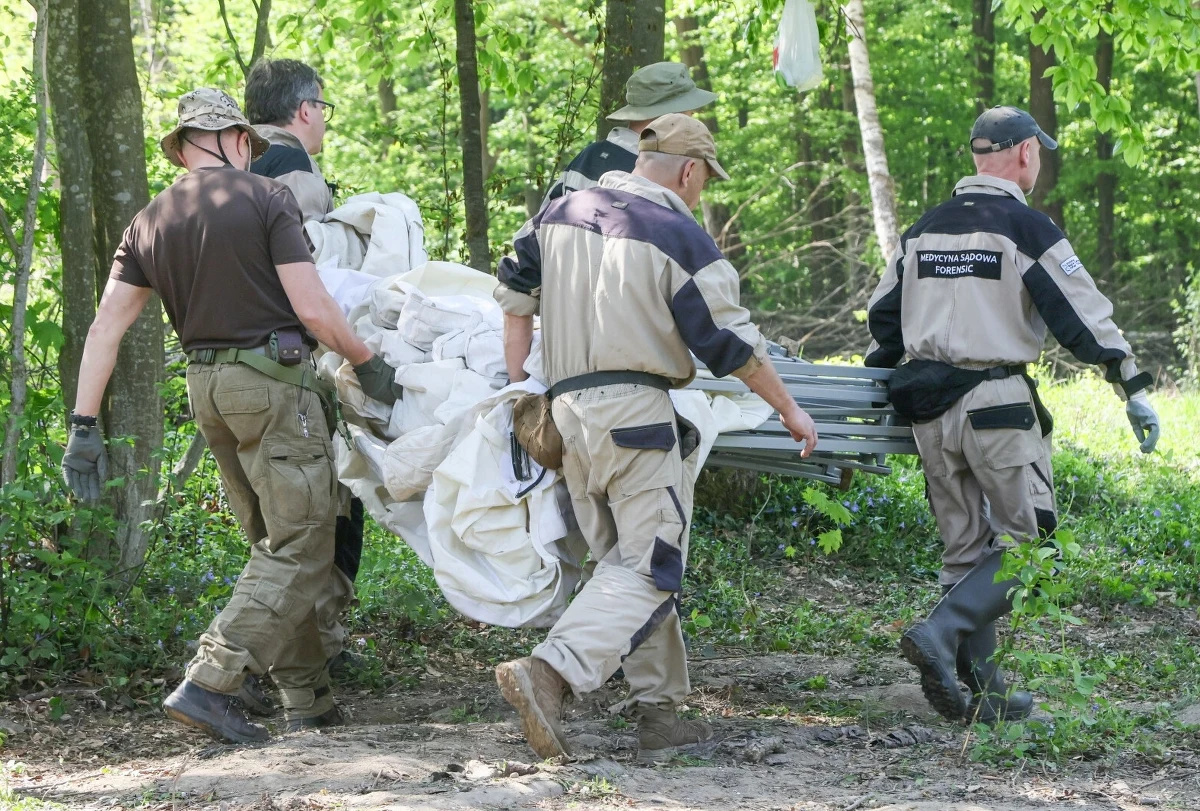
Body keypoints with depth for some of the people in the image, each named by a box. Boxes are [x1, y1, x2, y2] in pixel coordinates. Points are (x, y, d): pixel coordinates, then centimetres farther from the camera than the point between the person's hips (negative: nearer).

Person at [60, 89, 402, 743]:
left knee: (273, 546, 17)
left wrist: (85, 426, 4)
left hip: (207, 388, 7)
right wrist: (369, 363, 2)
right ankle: (208, 684, -16)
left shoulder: (150, 223, 9)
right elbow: (313, 308, -12)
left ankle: (306, 698, 17)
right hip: (274, 377, -7)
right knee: (301, 549, -4)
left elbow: (106, 327, 4)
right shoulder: (264, 198, -7)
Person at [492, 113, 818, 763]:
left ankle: (658, 714, 12)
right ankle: (549, 671, -24)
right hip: (637, 413, -7)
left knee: (624, 563, 13)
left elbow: (515, 289, 17)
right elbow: (729, 342, -6)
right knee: (648, 570, -5)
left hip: (568, 412, 7)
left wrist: (516, 380, 21)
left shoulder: (560, 214, 12)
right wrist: (790, 411, 4)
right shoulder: (678, 236, -7)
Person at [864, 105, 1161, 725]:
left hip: (929, 410, 7)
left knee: (966, 547, 11)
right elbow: (1084, 315, -9)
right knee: (1026, 537, 1)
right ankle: (940, 634, -18)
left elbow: (882, 319, 19)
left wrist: (883, 375, 36)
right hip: (998, 405, -7)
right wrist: (1134, 389, -4)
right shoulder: (1026, 228, -8)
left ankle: (981, 687, 11)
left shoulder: (923, 230, 12)